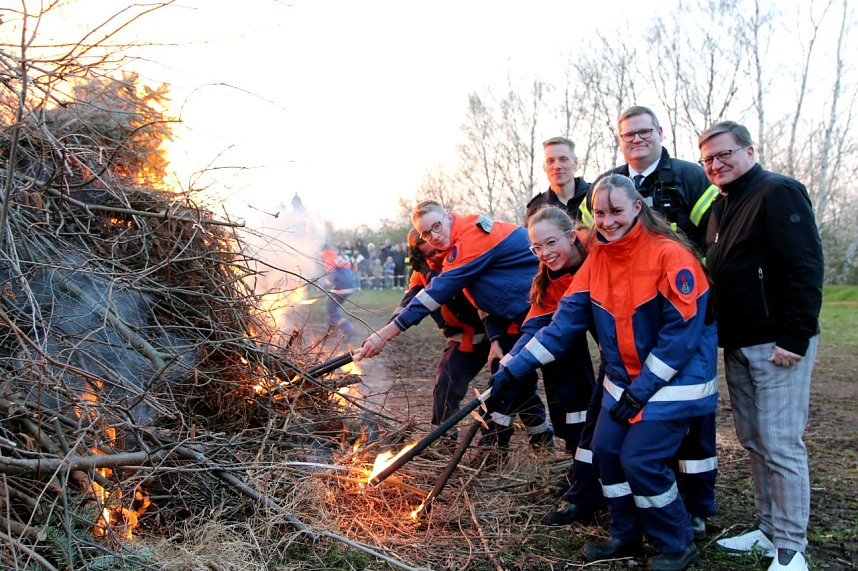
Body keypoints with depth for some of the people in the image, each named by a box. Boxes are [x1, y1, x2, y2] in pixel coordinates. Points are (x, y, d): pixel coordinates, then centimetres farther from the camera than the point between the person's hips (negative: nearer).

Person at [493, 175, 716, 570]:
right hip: (624, 380, 7)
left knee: (640, 459, -11)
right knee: (605, 449, 3)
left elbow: (682, 330, -20)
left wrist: (643, 389, -18)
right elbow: (565, 321, -2)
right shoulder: (596, 260, 1)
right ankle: (625, 536, 25)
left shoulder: (670, 254, -19)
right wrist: (514, 367, -9)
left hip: (674, 380, -6)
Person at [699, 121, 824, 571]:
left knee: (781, 445, -4)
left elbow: (806, 267, -16)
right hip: (737, 345, 8)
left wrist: (794, 337, -20)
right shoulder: (721, 206, 16)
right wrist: (723, 335, 12)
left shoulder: (779, 192, -9)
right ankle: (769, 531, 25)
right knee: (753, 442, 13)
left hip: (778, 344, -8)